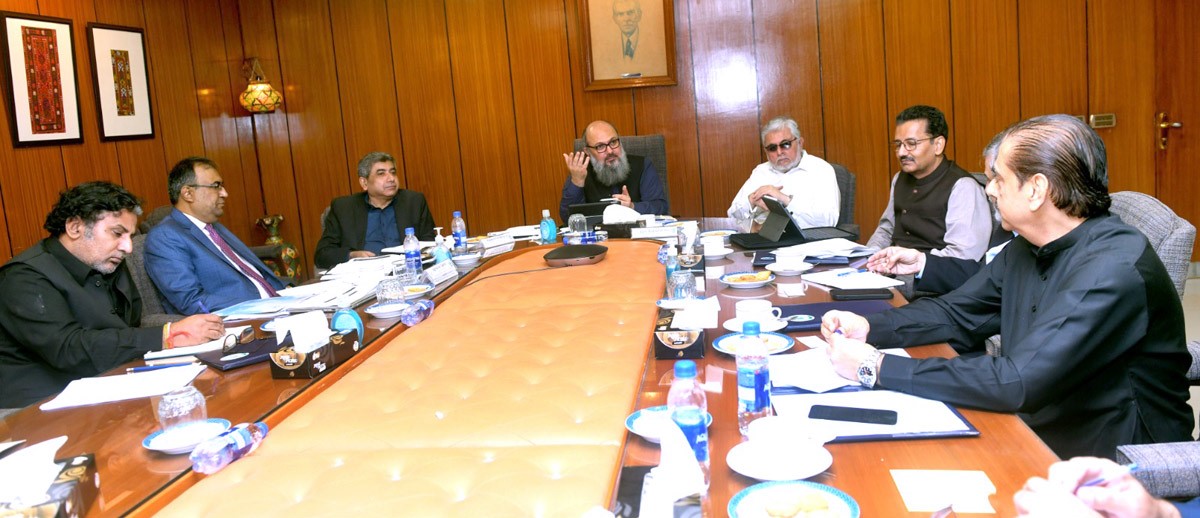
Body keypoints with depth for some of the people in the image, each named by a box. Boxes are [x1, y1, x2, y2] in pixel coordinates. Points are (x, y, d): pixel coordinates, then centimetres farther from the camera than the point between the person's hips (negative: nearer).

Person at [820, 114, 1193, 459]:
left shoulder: (1113, 271, -26)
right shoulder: (1027, 248, 1)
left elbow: (1016, 383, -32)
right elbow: (956, 313, 10)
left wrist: (878, 368, -30)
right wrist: (868, 327, -8)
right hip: (1040, 435, 7)